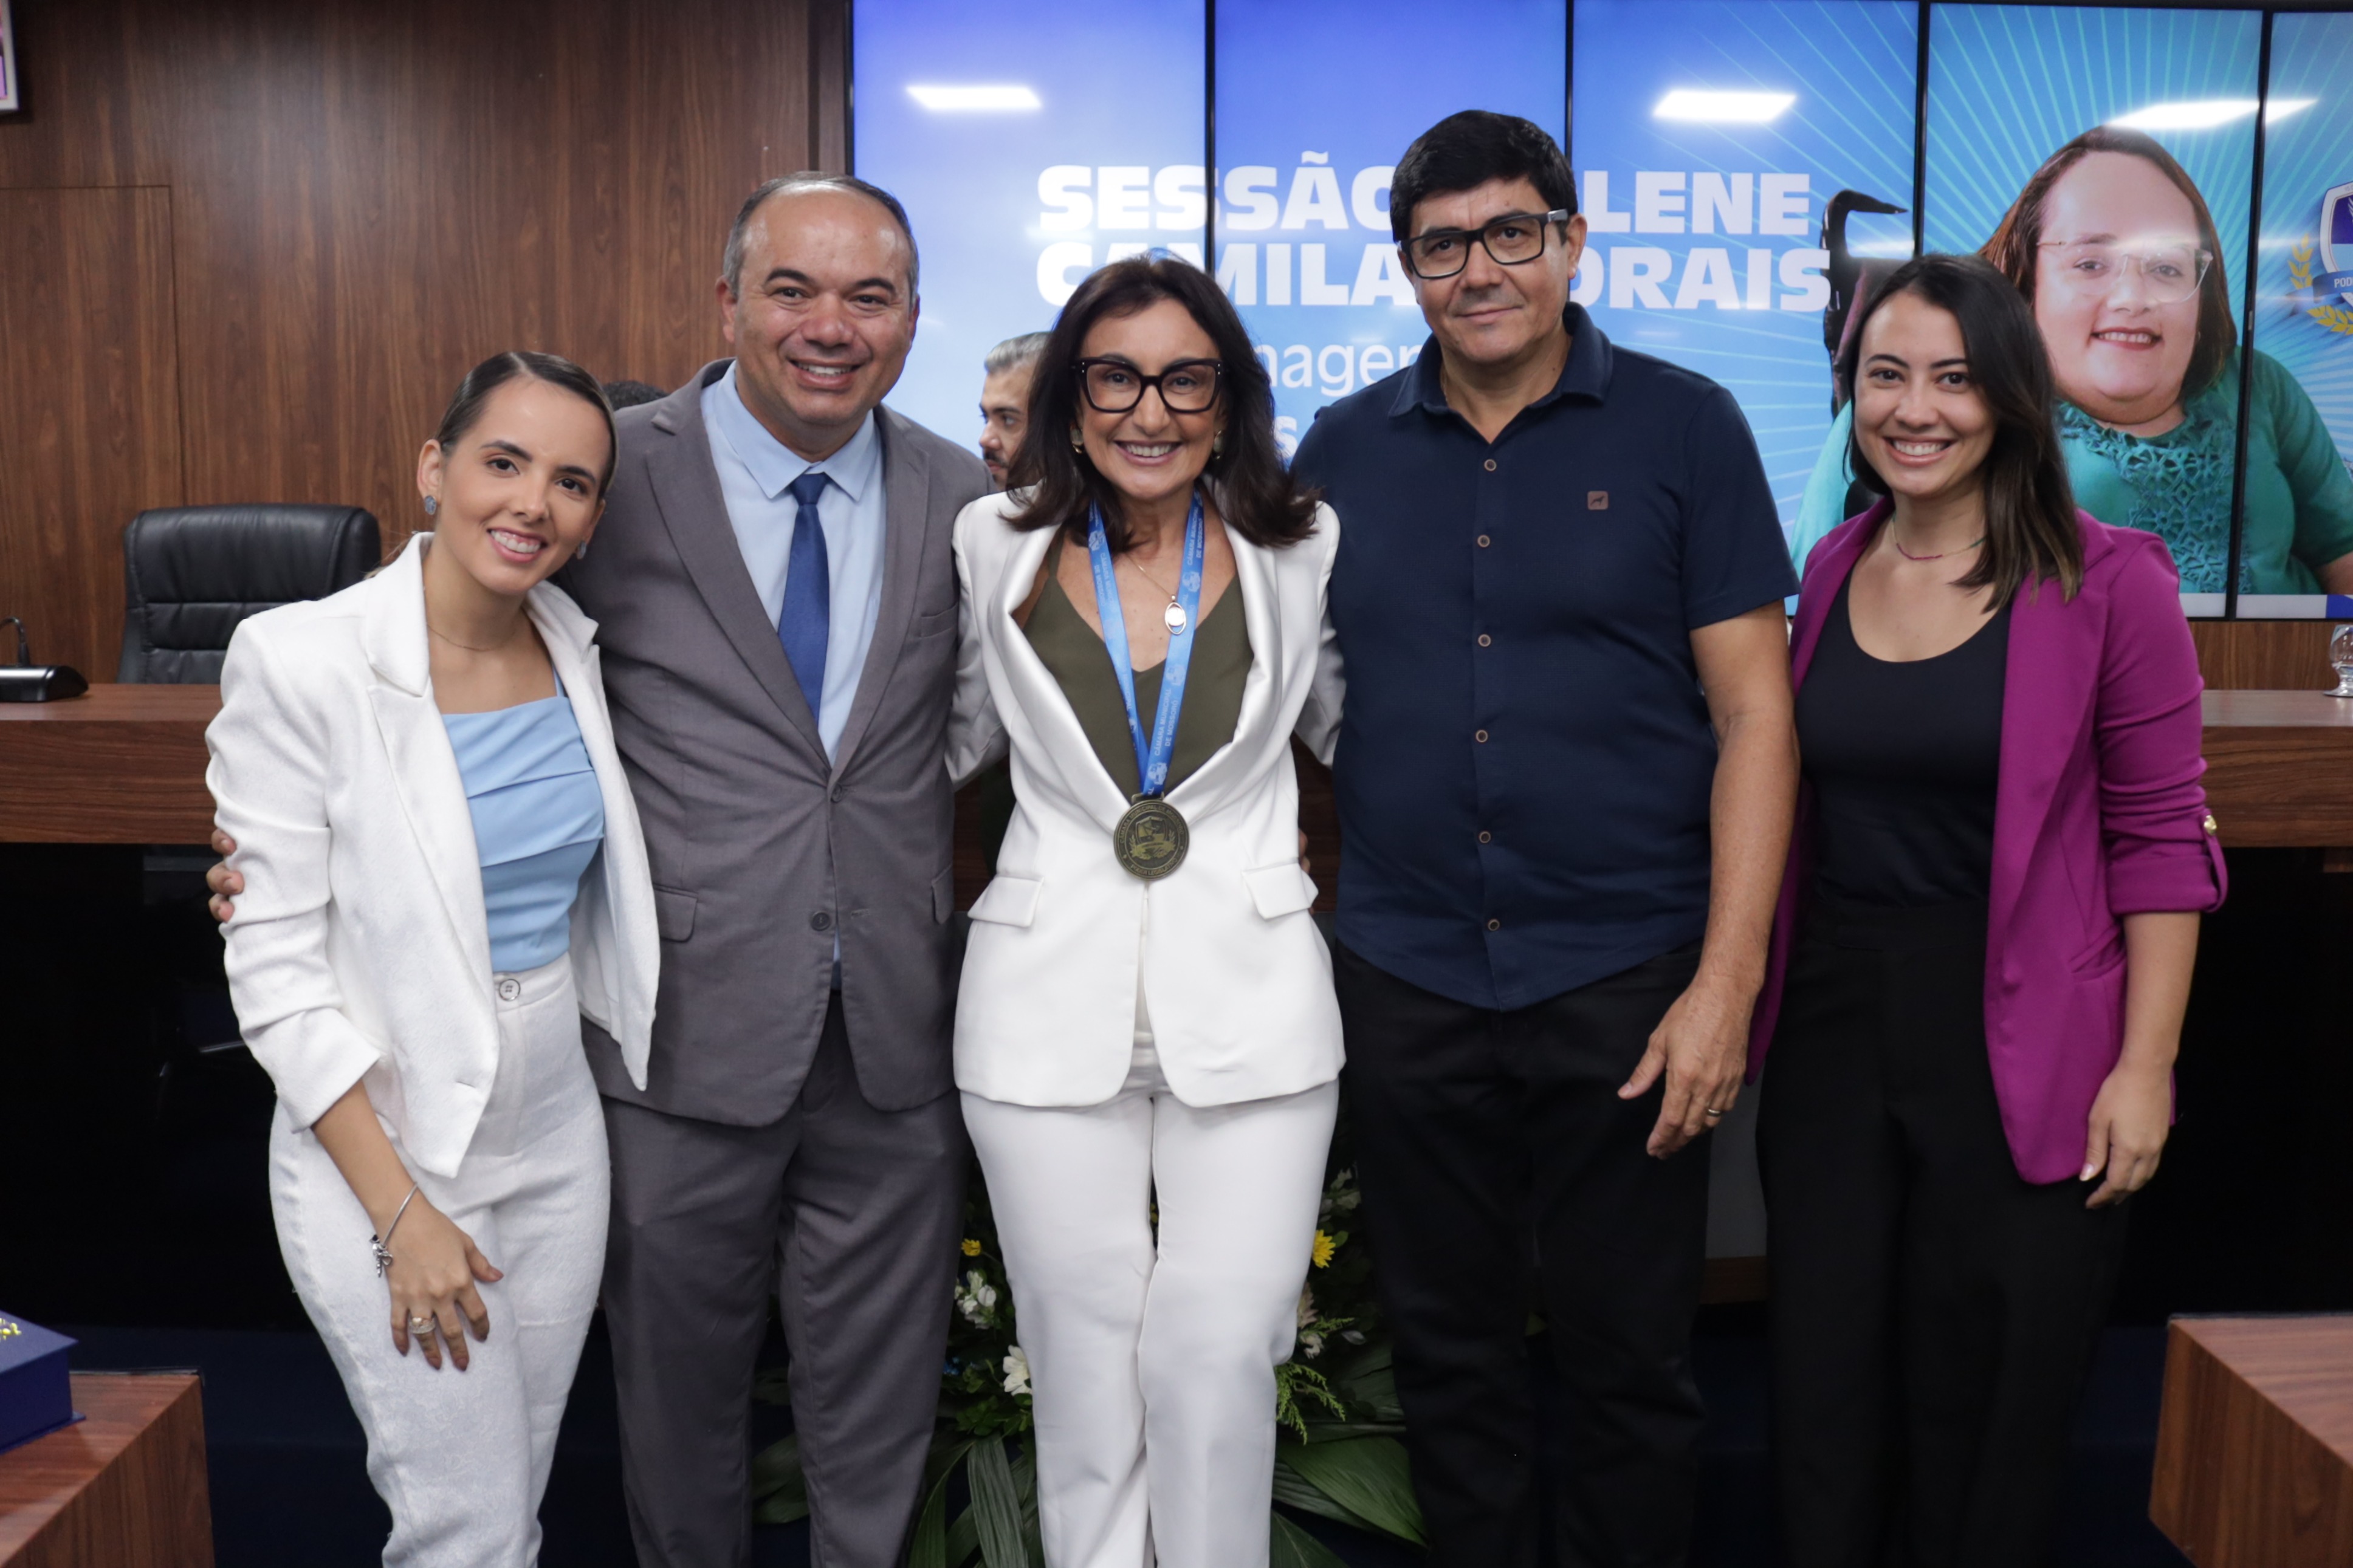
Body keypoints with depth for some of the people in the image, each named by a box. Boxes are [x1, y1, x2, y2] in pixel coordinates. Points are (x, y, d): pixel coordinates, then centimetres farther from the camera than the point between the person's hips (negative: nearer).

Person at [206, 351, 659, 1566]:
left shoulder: (579, 651, 0)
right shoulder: (298, 662, -16)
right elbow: (275, 967, -15)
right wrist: (400, 1210, -16)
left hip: (556, 1133, 5)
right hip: (380, 1143, -5)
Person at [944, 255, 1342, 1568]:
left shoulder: (1301, 546, 1)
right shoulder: (998, 543, 3)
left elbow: (1351, 724, 16)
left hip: (1249, 1003, -1)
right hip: (1051, 1004, 1)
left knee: (1219, 1354, 0)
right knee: (1083, 1357, 11)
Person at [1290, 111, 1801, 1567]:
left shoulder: (1684, 428, -2)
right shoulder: (1346, 448, 6)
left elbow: (1754, 708, -5)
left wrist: (1727, 980, -12)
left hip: (1627, 976, -2)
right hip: (1407, 977, 3)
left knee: (1632, 1355, 11)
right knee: (1449, 1346, 16)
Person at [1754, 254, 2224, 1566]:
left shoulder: (2106, 581, -8)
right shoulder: (1832, 570, 6)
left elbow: (2162, 837, -6)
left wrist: (2146, 1064, -10)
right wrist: (1747, 1004, 10)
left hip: (2019, 1049, -4)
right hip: (1834, 1023, 4)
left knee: (1987, 1403, 10)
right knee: (1827, 1384, 13)